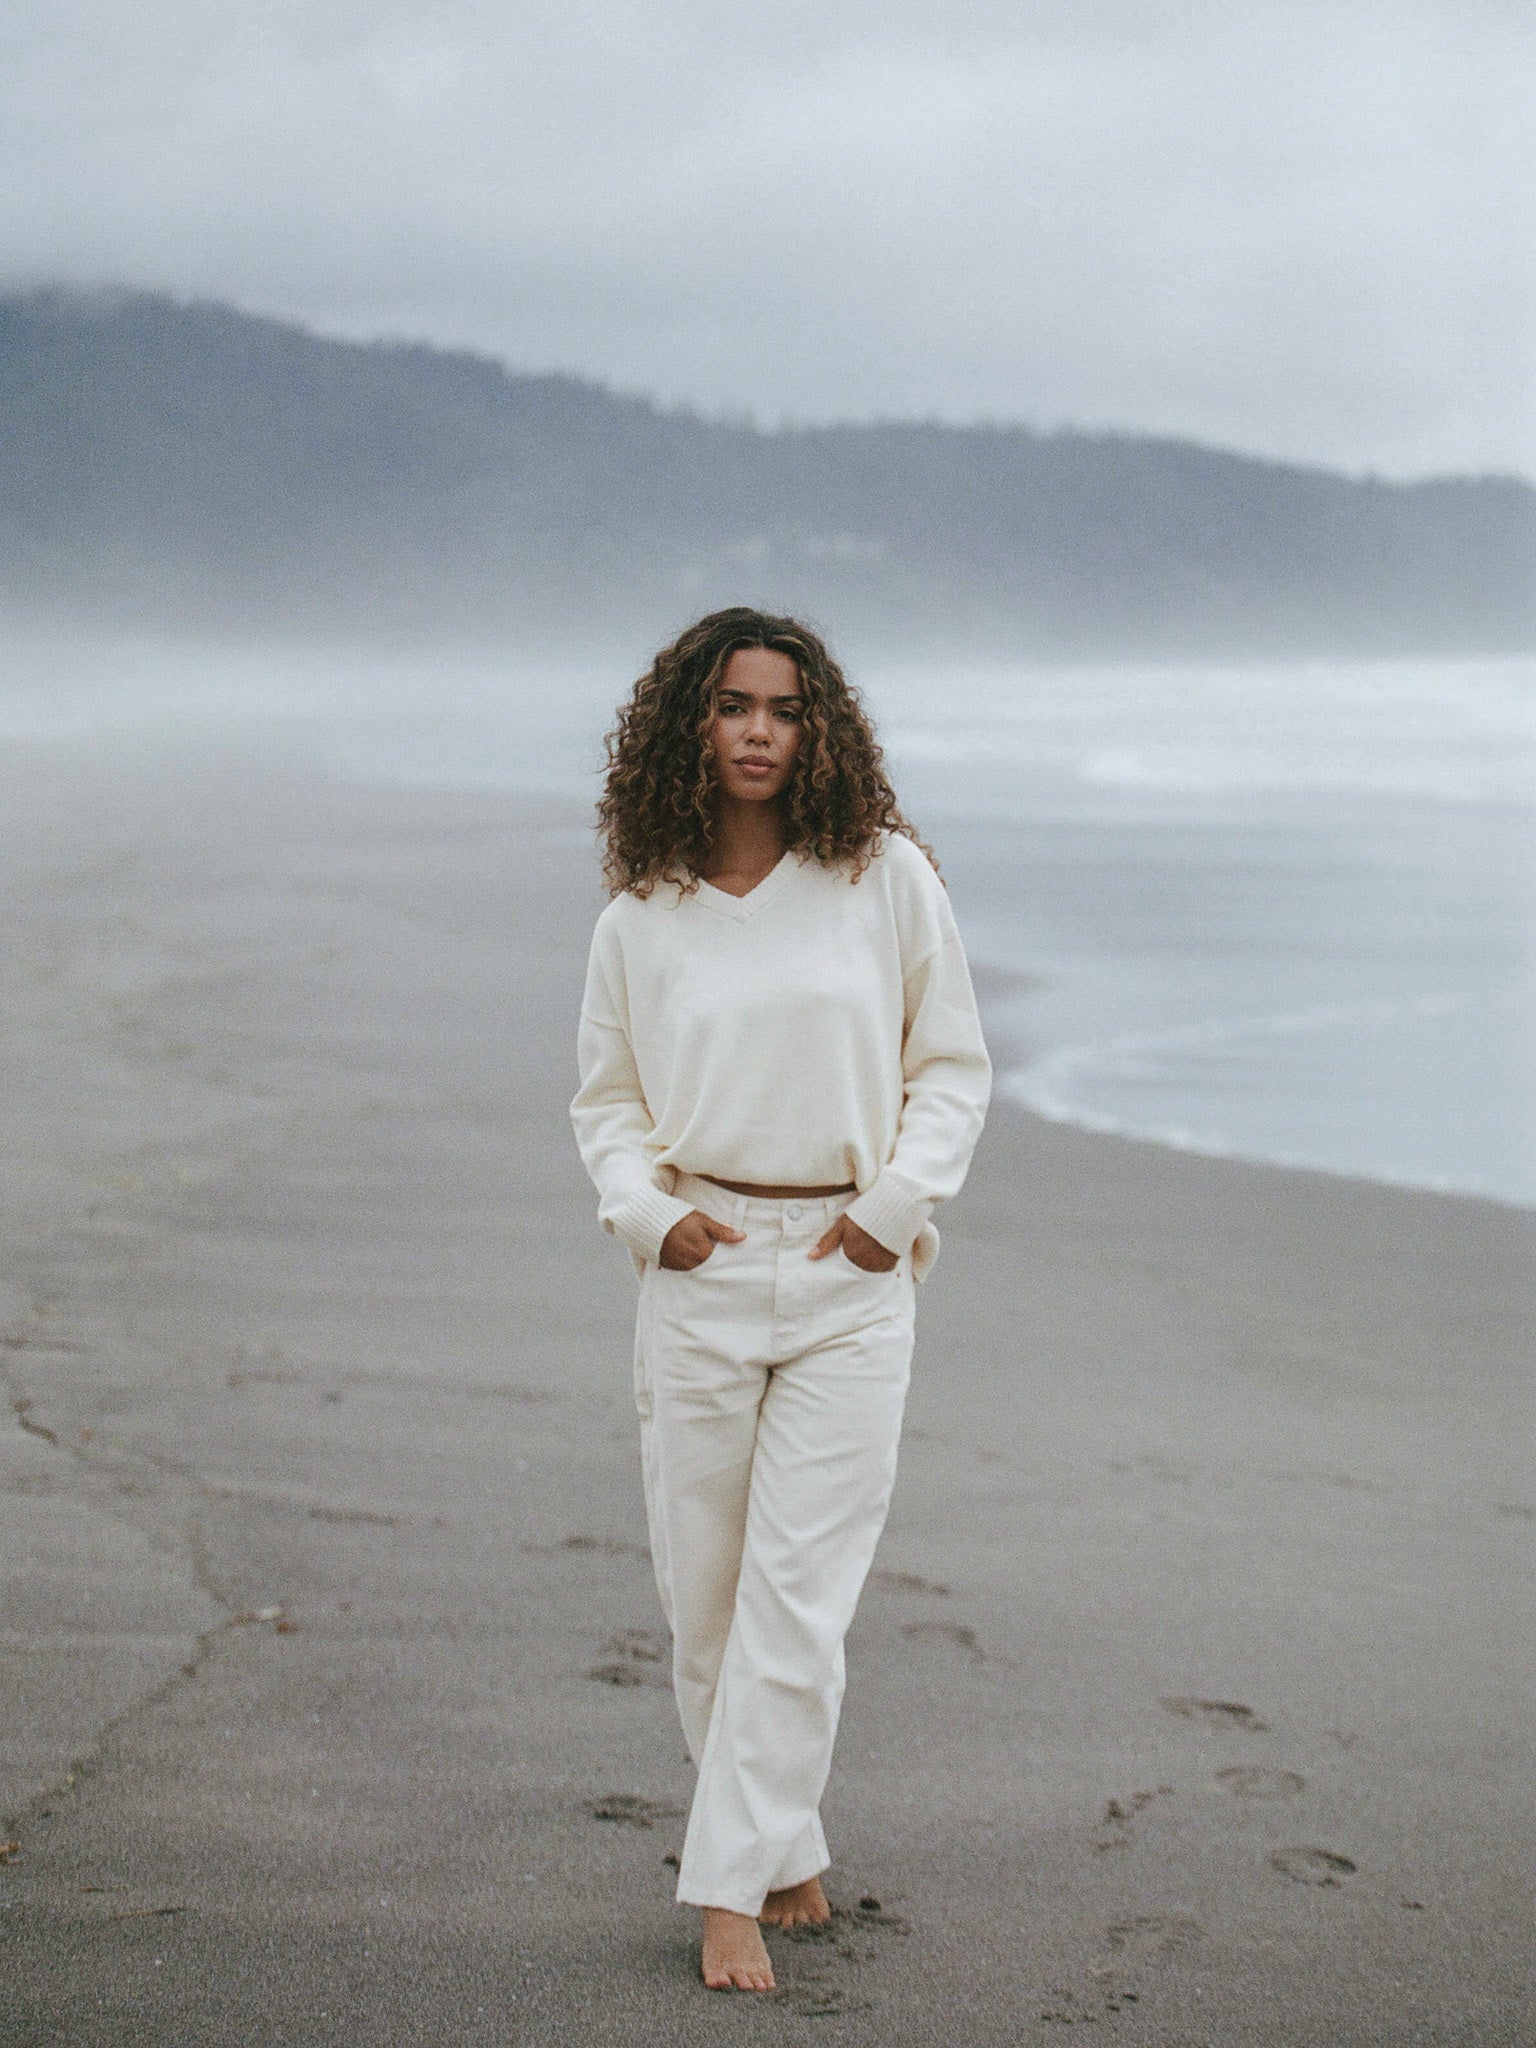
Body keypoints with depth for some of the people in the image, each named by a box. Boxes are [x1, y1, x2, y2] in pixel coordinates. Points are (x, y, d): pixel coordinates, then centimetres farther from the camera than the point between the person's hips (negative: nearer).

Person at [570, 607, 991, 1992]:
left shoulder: (888, 878, 1)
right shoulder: (640, 919, 5)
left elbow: (953, 1067, 7)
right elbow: (606, 1098, 16)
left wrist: (897, 1201, -6)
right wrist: (645, 1206, -2)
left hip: (849, 1277, -2)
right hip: (699, 1274, 2)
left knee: (798, 1592, -6)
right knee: (702, 1589, 6)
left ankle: (733, 1889, 0)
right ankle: (786, 1846, 23)